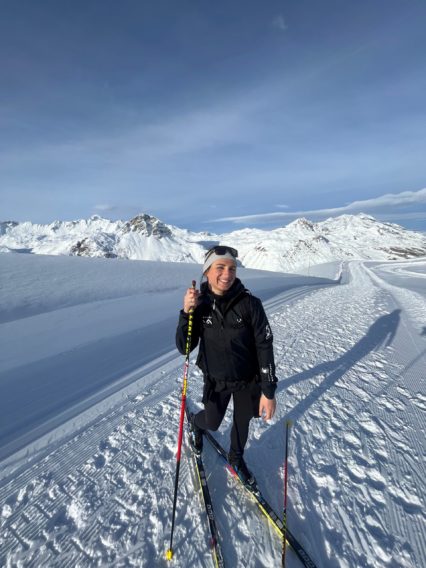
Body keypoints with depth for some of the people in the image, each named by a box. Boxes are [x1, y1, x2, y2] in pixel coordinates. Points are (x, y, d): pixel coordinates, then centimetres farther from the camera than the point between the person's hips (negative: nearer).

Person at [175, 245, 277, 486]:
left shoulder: (250, 303, -21)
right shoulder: (199, 304, -15)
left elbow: (264, 346, -16)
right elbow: (184, 348, -14)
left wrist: (269, 391, -15)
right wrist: (186, 312, -28)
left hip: (248, 379, 0)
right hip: (216, 379, 0)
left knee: (242, 421, 22)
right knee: (212, 422, 20)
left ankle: (237, 458, 56)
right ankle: (195, 423, 59)